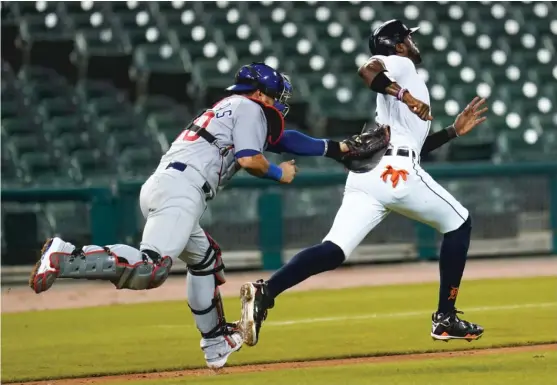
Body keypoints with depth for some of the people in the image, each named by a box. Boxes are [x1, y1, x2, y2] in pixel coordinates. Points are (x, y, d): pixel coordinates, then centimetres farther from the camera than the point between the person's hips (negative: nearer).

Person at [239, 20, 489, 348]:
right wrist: (405, 96, -23)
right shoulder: (400, 64, 8)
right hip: (397, 171, -8)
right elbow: (367, 70, -16)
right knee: (459, 223, 12)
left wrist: (454, 131, 35)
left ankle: (265, 292, -31)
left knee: (335, 250, -7)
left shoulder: (401, 87, 34)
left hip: (365, 173, 8)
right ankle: (446, 319, 8)